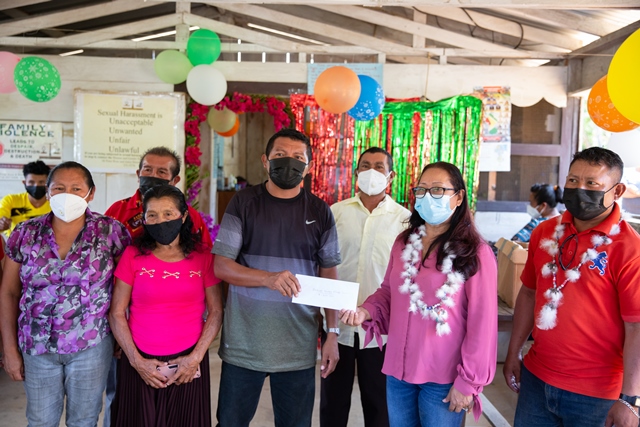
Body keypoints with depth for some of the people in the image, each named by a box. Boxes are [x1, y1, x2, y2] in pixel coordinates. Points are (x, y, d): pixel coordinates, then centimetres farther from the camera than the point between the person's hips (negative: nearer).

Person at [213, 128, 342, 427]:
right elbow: (221, 266, -6)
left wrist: (333, 333, -1)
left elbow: (328, 275, 5)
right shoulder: (243, 203, -2)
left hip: (298, 346, 1)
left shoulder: (320, 212, 3)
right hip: (244, 343, 0)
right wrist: (270, 278, -22)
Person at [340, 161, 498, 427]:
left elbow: (481, 323, -12)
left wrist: (468, 380, -11)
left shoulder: (475, 253, -11)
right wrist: (367, 311, -6)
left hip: (443, 379, -5)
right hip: (398, 369, 5)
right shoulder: (404, 242, 5)